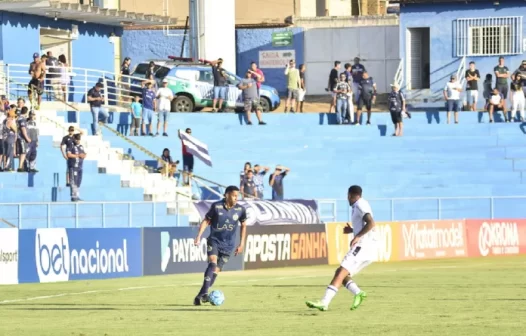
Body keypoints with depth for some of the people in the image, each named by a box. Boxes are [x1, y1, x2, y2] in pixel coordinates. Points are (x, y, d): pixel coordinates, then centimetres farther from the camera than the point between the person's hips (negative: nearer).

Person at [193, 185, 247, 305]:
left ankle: (200, 295, 8)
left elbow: (243, 225, 12)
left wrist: (242, 243, 11)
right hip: (214, 240, -3)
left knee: (216, 270, 0)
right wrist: (198, 236, -9)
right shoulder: (216, 206, -10)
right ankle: (204, 293, -28)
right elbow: (206, 221, 0)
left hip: (228, 245, 3)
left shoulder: (240, 210, -4)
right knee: (212, 263, -24)